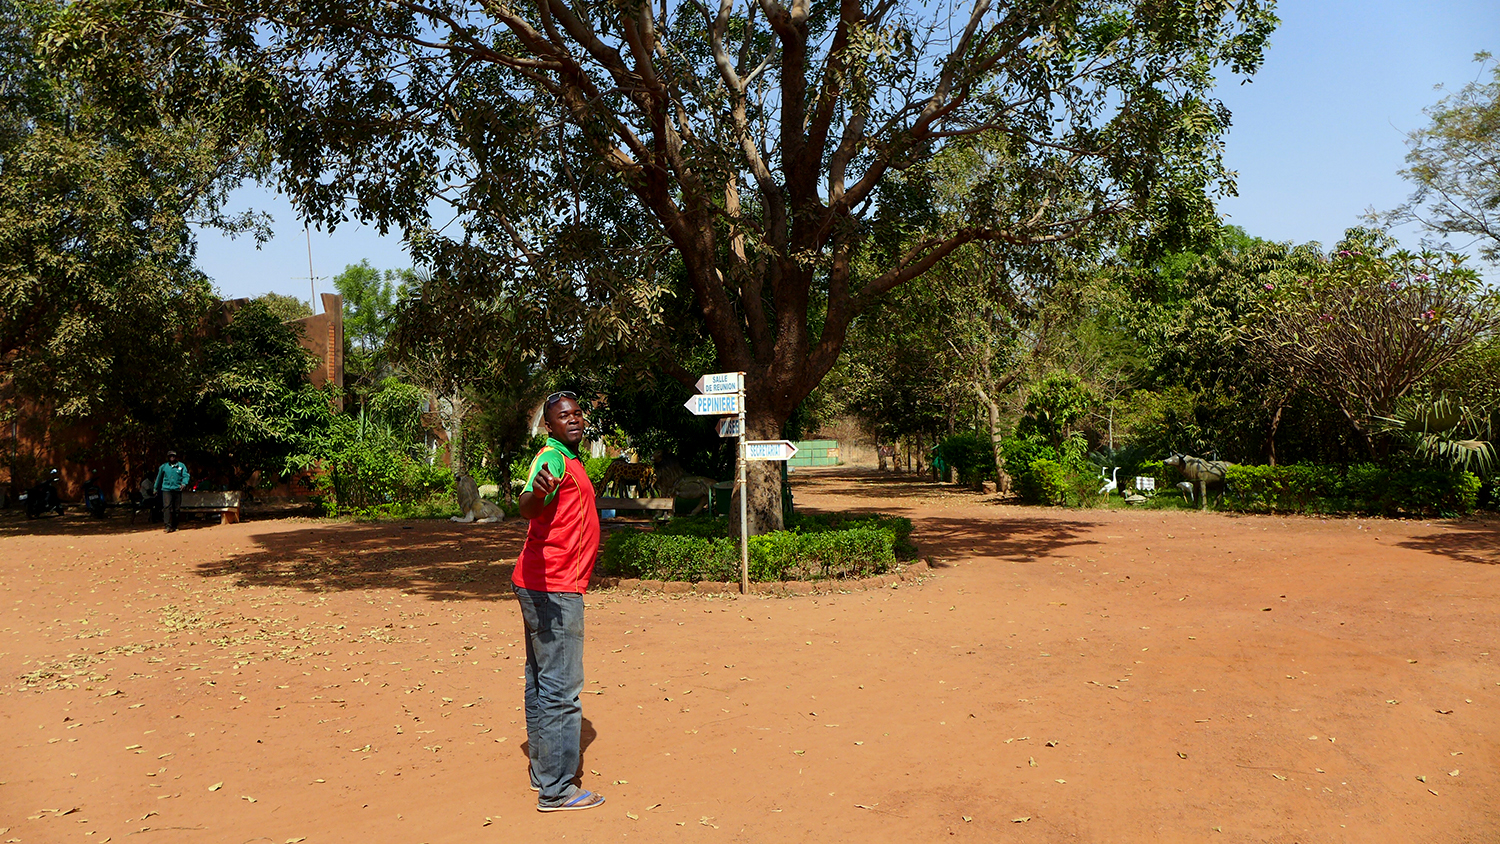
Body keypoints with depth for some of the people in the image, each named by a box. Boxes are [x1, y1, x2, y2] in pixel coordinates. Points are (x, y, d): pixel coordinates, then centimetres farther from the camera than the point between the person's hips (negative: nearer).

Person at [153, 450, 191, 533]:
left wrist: (184, 483, -19)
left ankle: (174, 526, 16)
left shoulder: (181, 466, 9)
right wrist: (156, 489, 27)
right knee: (167, 507, -15)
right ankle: (168, 526, -19)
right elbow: (159, 478, 22)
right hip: (166, 489, -1)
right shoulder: (163, 467, 12)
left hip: (177, 490, 1)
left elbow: (186, 476, 1)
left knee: (176, 508, 5)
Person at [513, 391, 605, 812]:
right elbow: (528, 507, -35)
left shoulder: (568, 460, 17)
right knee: (561, 689, -7)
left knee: (542, 683, 16)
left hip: (545, 587, 11)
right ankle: (556, 789, -1)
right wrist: (537, 493, -57)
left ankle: (544, 773, 27)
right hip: (553, 588, -11)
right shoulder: (553, 459, -14)